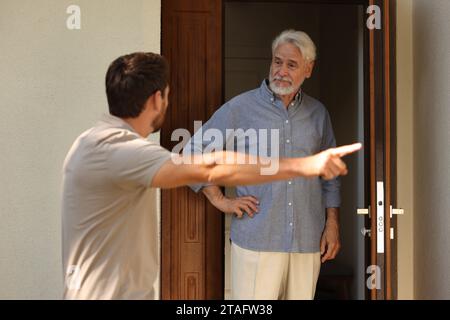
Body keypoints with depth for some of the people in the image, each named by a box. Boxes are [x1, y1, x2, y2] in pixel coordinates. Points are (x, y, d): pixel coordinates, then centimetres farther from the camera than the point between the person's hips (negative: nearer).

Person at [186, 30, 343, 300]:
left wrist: (332, 224, 9)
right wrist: (220, 200, -1)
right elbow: (194, 151, 4)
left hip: (308, 241, 3)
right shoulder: (242, 108, 0)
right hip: (256, 239, -3)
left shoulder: (318, 114, 11)